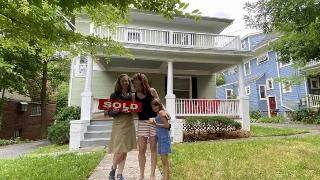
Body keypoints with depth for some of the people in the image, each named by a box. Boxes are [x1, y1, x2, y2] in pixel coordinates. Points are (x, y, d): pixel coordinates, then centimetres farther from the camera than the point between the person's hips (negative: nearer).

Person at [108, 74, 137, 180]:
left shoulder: (132, 95, 8)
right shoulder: (114, 95, -3)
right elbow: (109, 112, -5)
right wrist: (120, 110, -21)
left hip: (129, 124, 4)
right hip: (118, 124, -4)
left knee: (125, 151, 8)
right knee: (119, 151, -4)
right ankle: (112, 170, 24)